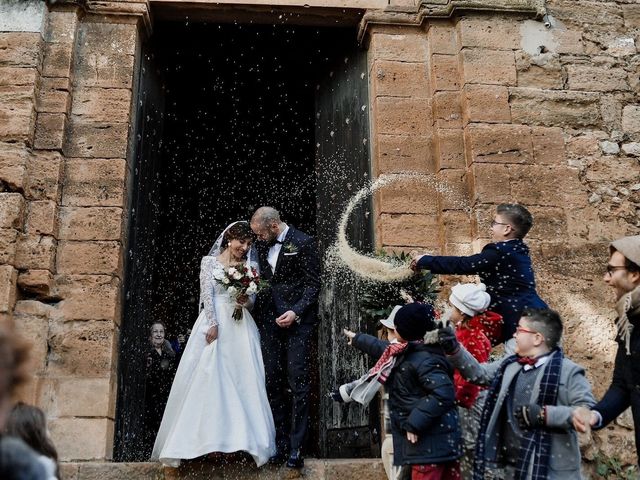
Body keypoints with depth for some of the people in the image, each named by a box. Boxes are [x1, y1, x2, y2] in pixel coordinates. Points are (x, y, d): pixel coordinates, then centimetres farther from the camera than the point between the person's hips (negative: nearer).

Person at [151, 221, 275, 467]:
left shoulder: (251, 266, 14)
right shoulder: (209, 261, 6)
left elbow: (253, 299, 11)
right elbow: (206, 295, -4)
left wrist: (246, 301, -12)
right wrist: (213, 324, -15)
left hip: (240, 327, 3)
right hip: (214, 323, -2)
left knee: (244, 379, -4)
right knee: (208, 377, -6)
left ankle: (241, 438, 0)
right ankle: (207, 438, 0)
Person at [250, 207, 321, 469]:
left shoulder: (303, 243, -6)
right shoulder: (262, 245, 12)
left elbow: (313, 283, -8)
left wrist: (296, 312, -18)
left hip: (297, 321, -6)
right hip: (269, 320, 6)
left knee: (297, 383, -5)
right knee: (272, 381, 5)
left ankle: (296, 447, 1)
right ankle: (280, 444, 14)